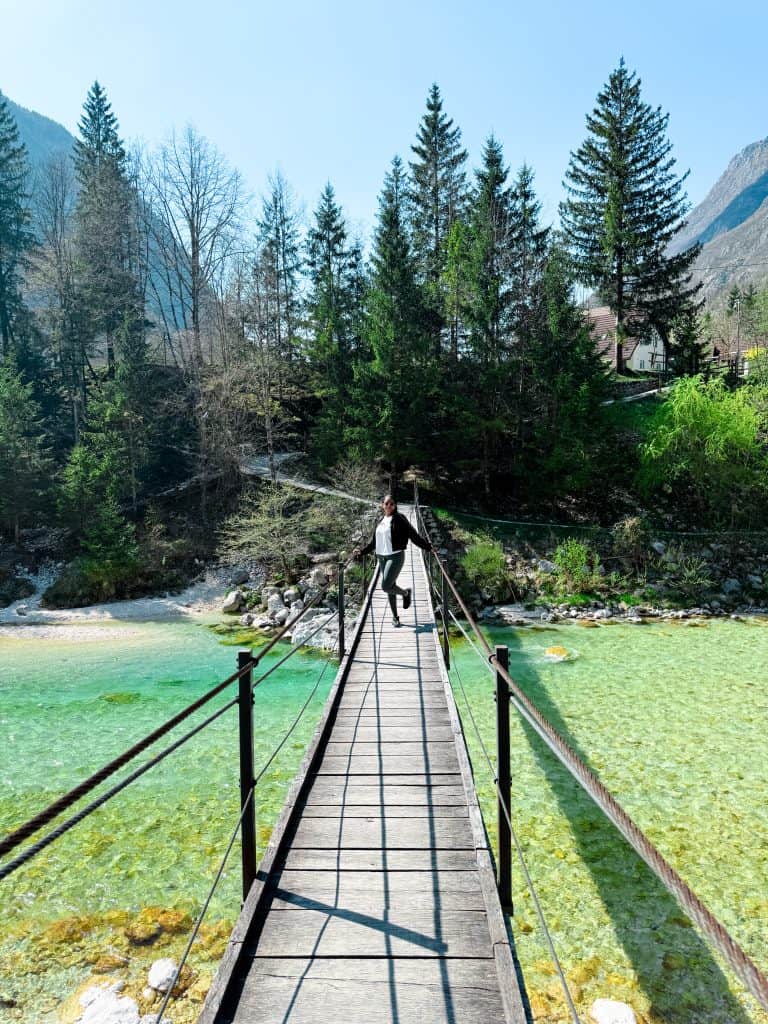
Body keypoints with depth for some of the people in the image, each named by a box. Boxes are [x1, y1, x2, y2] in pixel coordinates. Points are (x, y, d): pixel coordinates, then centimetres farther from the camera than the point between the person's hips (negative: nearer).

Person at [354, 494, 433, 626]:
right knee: (390, 587, 10)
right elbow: (374, 540, 21)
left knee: (386, 586, -16)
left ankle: (405, 592, 13)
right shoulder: (380, 521, 11)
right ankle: (395, 616, 23)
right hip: (382, 557, 6)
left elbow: (413, 535, -6)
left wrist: (428, 547, -10)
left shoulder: (399, 519, -7)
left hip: (396, 557, -6)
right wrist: (362, 551, 20)